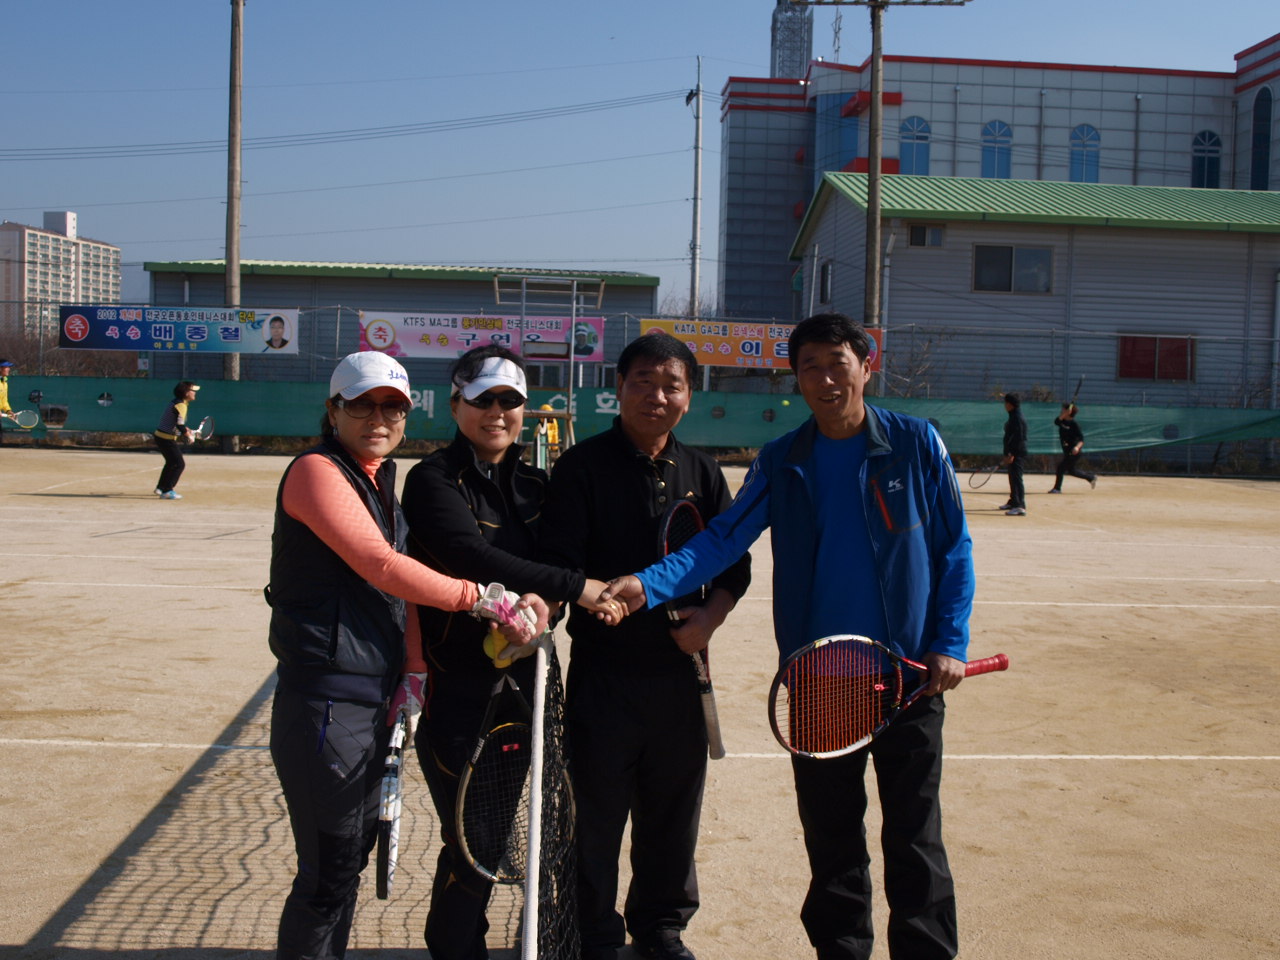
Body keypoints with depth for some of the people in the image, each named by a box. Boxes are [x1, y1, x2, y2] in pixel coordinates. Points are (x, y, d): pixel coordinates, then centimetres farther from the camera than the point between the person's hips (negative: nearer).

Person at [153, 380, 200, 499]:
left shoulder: (174, 402, 11)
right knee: (179, 464, -8)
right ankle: (166, 491, -8)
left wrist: (185, 429, 14)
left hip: (159, 435, 10)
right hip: (167, 439, -10)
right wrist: (189, 436, -12)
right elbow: (180, 426, -26)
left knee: (171, 463, 27)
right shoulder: (181, 406, -20)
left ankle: (160, 488, 37)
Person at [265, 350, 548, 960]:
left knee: (353, 851, 20)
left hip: (374, 702, 9)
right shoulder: (317, 471, -13)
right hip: (327, 708, -9)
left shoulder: (382, 484, 15)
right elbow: (382, 567, -24)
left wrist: (408, 676, 9)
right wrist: (480, 597, -21)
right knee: (329, 875, -2)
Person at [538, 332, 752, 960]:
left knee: (674, 812, 15)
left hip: (679, 667, 4)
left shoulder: (700, 471, 8)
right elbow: (558, 562, -11)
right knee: (597, 813, 6)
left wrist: (711, 615, -7)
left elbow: (734, 560, 10)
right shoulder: (583, 466, -5)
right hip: (604, 668, -4)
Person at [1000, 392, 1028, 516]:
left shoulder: (1017, 418, -15)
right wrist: (1007, 455, 25)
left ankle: (1020, 507, -20)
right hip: (1013, 454, 11)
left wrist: (1011, 454, -25)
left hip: (1017, 454, -11)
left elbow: (1019, 438, -22)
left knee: (1016, 479, -15)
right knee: (1013, 479, 21)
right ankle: (1013, 502, 34)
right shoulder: (1013, 417, 16)